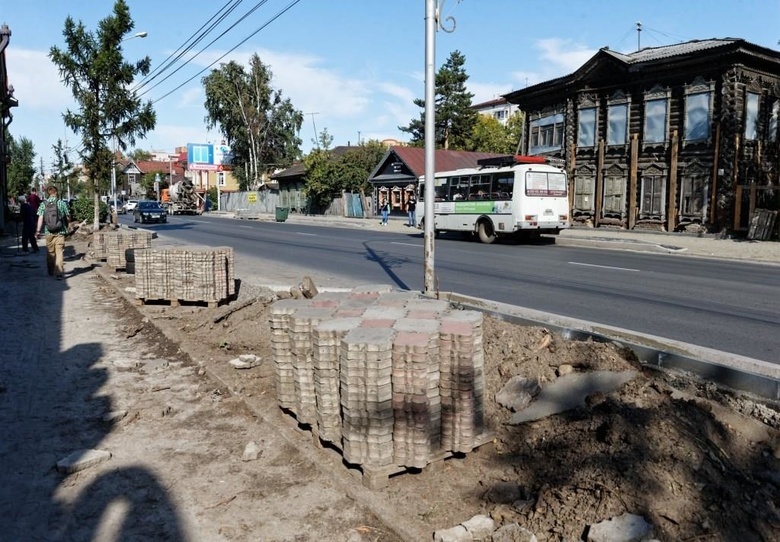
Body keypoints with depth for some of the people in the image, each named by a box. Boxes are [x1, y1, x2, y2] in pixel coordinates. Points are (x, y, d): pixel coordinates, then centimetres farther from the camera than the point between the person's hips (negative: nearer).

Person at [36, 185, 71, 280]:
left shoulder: (43, 204, 1)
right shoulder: (62, 203, -5)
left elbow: (40, 218, -3)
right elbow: (68, 218, 0)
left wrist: (38, 230, 3)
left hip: (48, 233, 2)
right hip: (60, 232, -2)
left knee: (50, 252, 16)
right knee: (59, 252, -2)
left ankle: (50, 272, 29)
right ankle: (59, 273, -11)